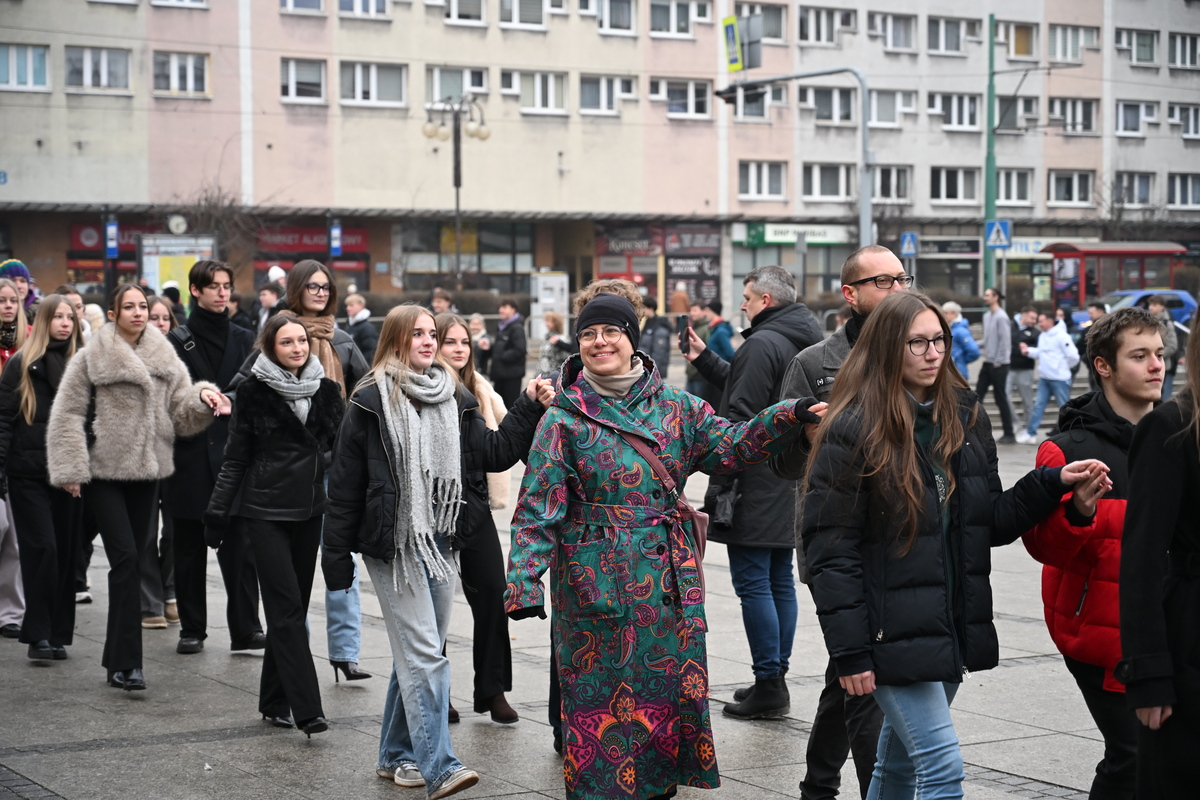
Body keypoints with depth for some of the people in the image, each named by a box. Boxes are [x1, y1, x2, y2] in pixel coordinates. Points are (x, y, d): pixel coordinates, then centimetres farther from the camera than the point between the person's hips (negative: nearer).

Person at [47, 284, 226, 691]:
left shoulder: (165, 358, 9)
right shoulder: (91, 358, -3)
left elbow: (181, 413, 8)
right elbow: (67, 415, -3)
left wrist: (202, 398, -13)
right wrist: (71, 470, -9)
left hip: (145, 472, 5)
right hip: (104, 472, -4)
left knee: (130, 559, 9)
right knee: (125, 558, -14)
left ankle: (118, 658, 19)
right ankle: (125, 662, -13)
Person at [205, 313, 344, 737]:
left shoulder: (326, 391, 5)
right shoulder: (254, 391, -5)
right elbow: (236, 458, 0)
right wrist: (218, 512, -2)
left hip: (309, 511, 4)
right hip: (265, 511, -4)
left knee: (292, 608, 9)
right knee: (287, 608, -10)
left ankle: (275, 702, 19)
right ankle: (307, 709, -14)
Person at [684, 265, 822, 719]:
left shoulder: (762, 344, -15)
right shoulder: (802, 343, 15)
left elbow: (740, 417, -20)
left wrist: (720, 483, -17)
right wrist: (704, 358, 27)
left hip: (756, 486, -10)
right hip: (789, 485, 10)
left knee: (752, 583, -6)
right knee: (780, 581, 13)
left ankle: (768, 685, -5)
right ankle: (776, 679, 20)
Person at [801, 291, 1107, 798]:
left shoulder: (966, 418, 9)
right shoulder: (852, 429, -10)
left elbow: (992, 523, 13)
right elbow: (829, 546, -12)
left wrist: (1052, 484, -4)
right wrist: (848, 651, -15)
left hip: (953, 629, 6)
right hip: (894, 634, -6)